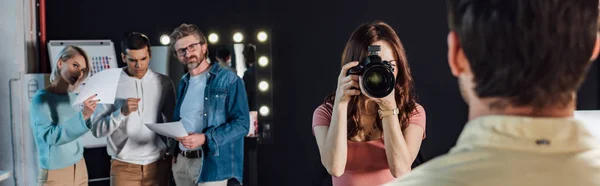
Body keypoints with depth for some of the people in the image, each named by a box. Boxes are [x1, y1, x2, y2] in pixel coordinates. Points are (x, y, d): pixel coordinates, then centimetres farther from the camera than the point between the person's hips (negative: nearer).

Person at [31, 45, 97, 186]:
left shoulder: (73, 97, 4)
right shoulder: (41, 98, -11)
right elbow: (50, 136, -22)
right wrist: (83, 115, -30)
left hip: (79, 168, 5)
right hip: (55, 173, -5)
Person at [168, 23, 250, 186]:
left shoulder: (229, 80, -7)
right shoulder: (183, 83, 15)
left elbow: (241, 123, -13)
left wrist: (205, 138, -22)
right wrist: (174, 153, 13)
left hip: (211, 163, -6)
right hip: (181, 161, 6)